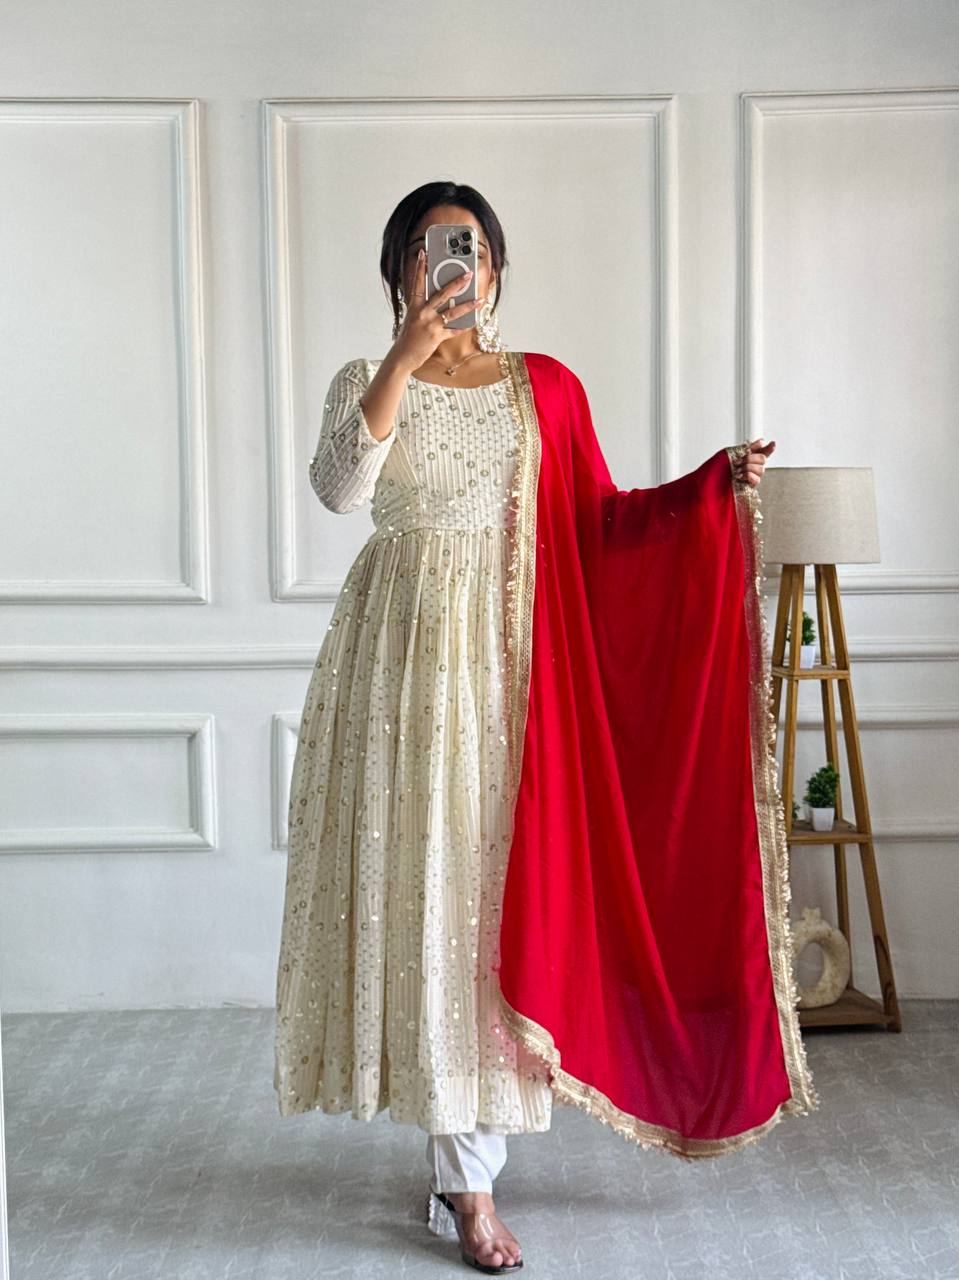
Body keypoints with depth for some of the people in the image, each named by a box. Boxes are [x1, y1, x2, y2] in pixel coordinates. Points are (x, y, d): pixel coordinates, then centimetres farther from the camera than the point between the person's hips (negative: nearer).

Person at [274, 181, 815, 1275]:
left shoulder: (546, 386, 11)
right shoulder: (365, 381, 8)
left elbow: (600, 521, 9)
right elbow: (337, 487, -13)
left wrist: (717, 481, -2)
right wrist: (407, 354, -17)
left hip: (509, 655, 1)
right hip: (403, 650, -1)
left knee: (495, 884, -1)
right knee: (420, 884, -2)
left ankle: (466, 1177, 11)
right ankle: (463, 1164, 12)